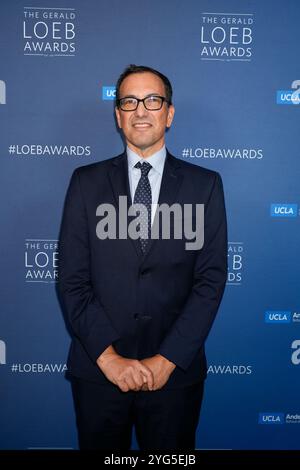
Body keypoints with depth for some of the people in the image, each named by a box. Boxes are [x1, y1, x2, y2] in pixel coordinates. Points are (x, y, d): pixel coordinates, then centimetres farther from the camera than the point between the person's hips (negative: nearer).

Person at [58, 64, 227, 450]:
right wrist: (108, 356, -11)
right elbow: (72, 278, -3)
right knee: (100, 448, 17)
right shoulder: (86, 182, 1)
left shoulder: (205, 185, 0)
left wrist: (167, 359, -11)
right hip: (97, 371, 1)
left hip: (176, 372, 0)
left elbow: (211, 279, -5)